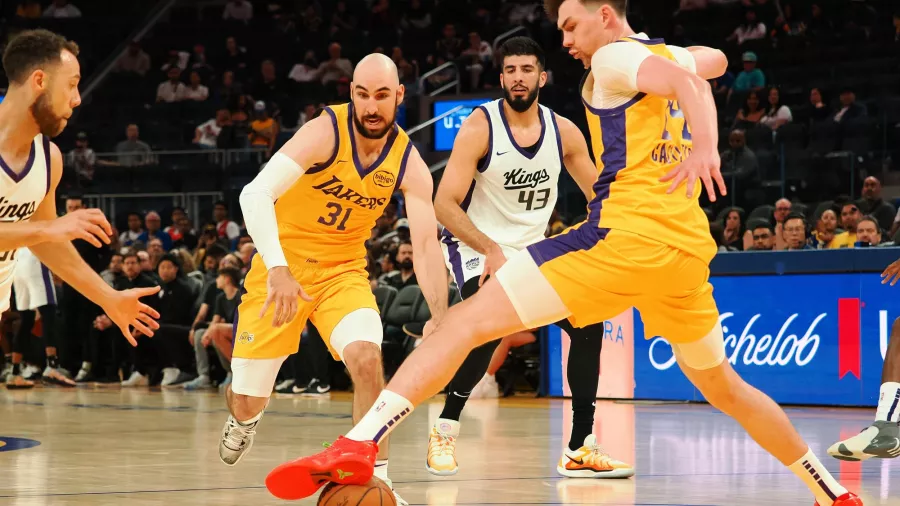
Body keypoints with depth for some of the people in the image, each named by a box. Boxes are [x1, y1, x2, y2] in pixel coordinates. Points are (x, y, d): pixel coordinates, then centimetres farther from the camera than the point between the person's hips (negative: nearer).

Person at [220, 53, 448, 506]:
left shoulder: (408, 164, -10)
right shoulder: (325, 133, -23)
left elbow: (427, 245, -13)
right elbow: (255, 194, -32)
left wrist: (441, 320, -28)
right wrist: (278, 269, -45)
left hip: (343, 271, 2)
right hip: (281, 268, -2)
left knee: (366, 358, -26)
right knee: (247, 399, 3)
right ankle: (244, 420, 42)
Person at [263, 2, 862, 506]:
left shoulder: (615, 57, 2)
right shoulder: (667, 53, 24)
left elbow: (684, 80, -18)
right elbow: (714, 62, 48)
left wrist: (705, 145, -34)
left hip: (625, 233, -8)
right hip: (688, 247, 8)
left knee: (465, 321, -14)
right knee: (724, 387, 27)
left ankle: (360, 443, -30)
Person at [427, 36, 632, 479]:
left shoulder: (564, 131, -3)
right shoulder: (479, 128, -17)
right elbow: (444, 204, -21)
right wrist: (491, 250, -32)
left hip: (533, 248, 6)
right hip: (476, 246, -6)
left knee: (588, 323, -4)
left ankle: (579, 450, 3)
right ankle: (444, 430, -13)